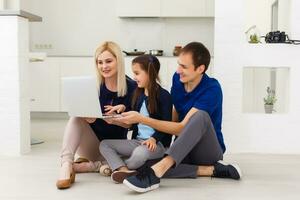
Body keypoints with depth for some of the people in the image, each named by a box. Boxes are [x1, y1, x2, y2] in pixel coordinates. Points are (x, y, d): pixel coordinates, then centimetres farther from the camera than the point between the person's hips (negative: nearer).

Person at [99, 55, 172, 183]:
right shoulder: (139, 94, 14)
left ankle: (117, 167, -8)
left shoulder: (163, 95, -8)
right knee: (104, 144, -7)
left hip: (157, 143, -7)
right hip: (137, 141, 8)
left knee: (140, 152, -39)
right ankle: (124, 170, -33)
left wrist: (154, 138, -24)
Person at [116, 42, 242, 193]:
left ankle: (157, 170, -48)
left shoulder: (212, 89, -21)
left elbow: (182, 128, -26)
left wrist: (142, 119, -31)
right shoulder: (177, 78, 0)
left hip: (209, 150, -5)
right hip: (183, 149, 5)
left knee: (200, 116, -38)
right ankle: (211, 170, -23)